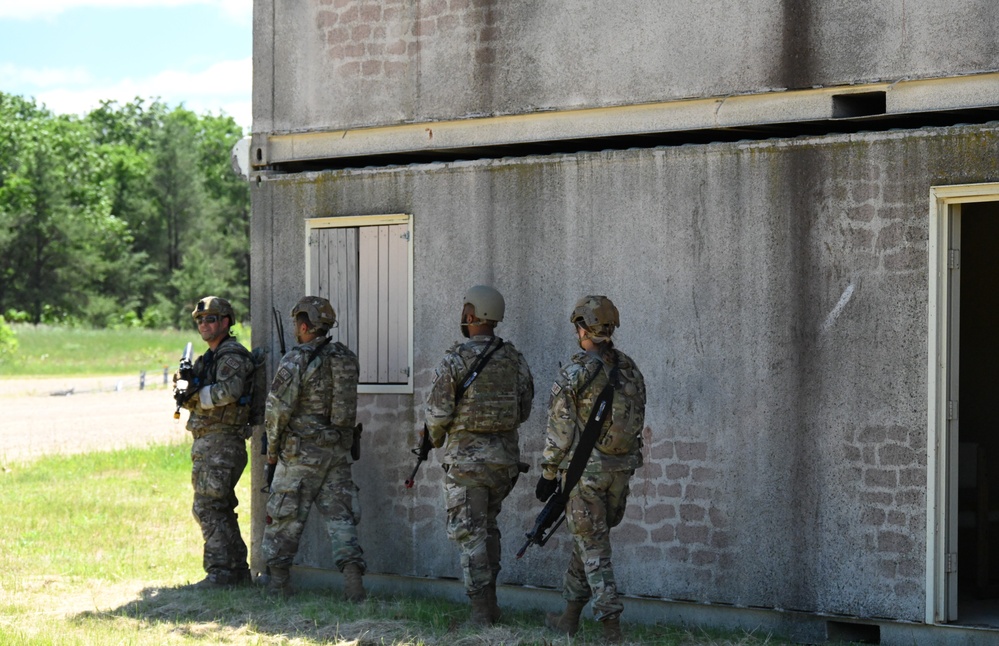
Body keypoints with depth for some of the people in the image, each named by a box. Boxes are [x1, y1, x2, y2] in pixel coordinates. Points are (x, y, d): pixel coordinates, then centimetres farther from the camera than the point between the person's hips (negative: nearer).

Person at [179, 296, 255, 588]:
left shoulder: (231, 356, -10)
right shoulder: (212, 357, 21)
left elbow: (229, 391, -27)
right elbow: (199, 400, 17)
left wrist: (195, 395, -14)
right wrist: (187, 389, -5)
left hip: (221, 442, -10)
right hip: (207, 443, 10)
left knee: (208, 507, -13)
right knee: (221, 509, 12)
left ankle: (221, 572, -13)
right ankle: (237, 569, 17)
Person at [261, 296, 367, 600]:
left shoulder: (297, 360, -14)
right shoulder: (347, 359, 6)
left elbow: (278, 408, -14)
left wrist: (272, 447, -2)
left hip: (301, 453, -5)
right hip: (339, 450, 5)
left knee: (285, 516, 8)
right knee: (339, 515, 5)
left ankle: (279, 578, 14)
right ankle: (352, 572, -10)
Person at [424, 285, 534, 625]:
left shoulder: (455, 360, -13)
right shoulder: (515, 359, 2)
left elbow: (438, 412, -12)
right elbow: (523, 410, 8)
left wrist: (435, 437, 9)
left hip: (466, 459, -5)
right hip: (505, 455, 5)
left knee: (470, 533, 1)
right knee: (488, 526, 22)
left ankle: (481, 612, -3)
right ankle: (488, 601, 21)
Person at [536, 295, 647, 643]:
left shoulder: (575, 373, -14)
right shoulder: (630, 370, 6)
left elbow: (560, 430, -12)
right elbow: (637, 422, 10)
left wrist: (548, 474, -3)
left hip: (584, 469, -6)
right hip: (622, 468, 6)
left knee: (593, 547, -2)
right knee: (588, 539, 19)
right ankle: (570, 615, 28)